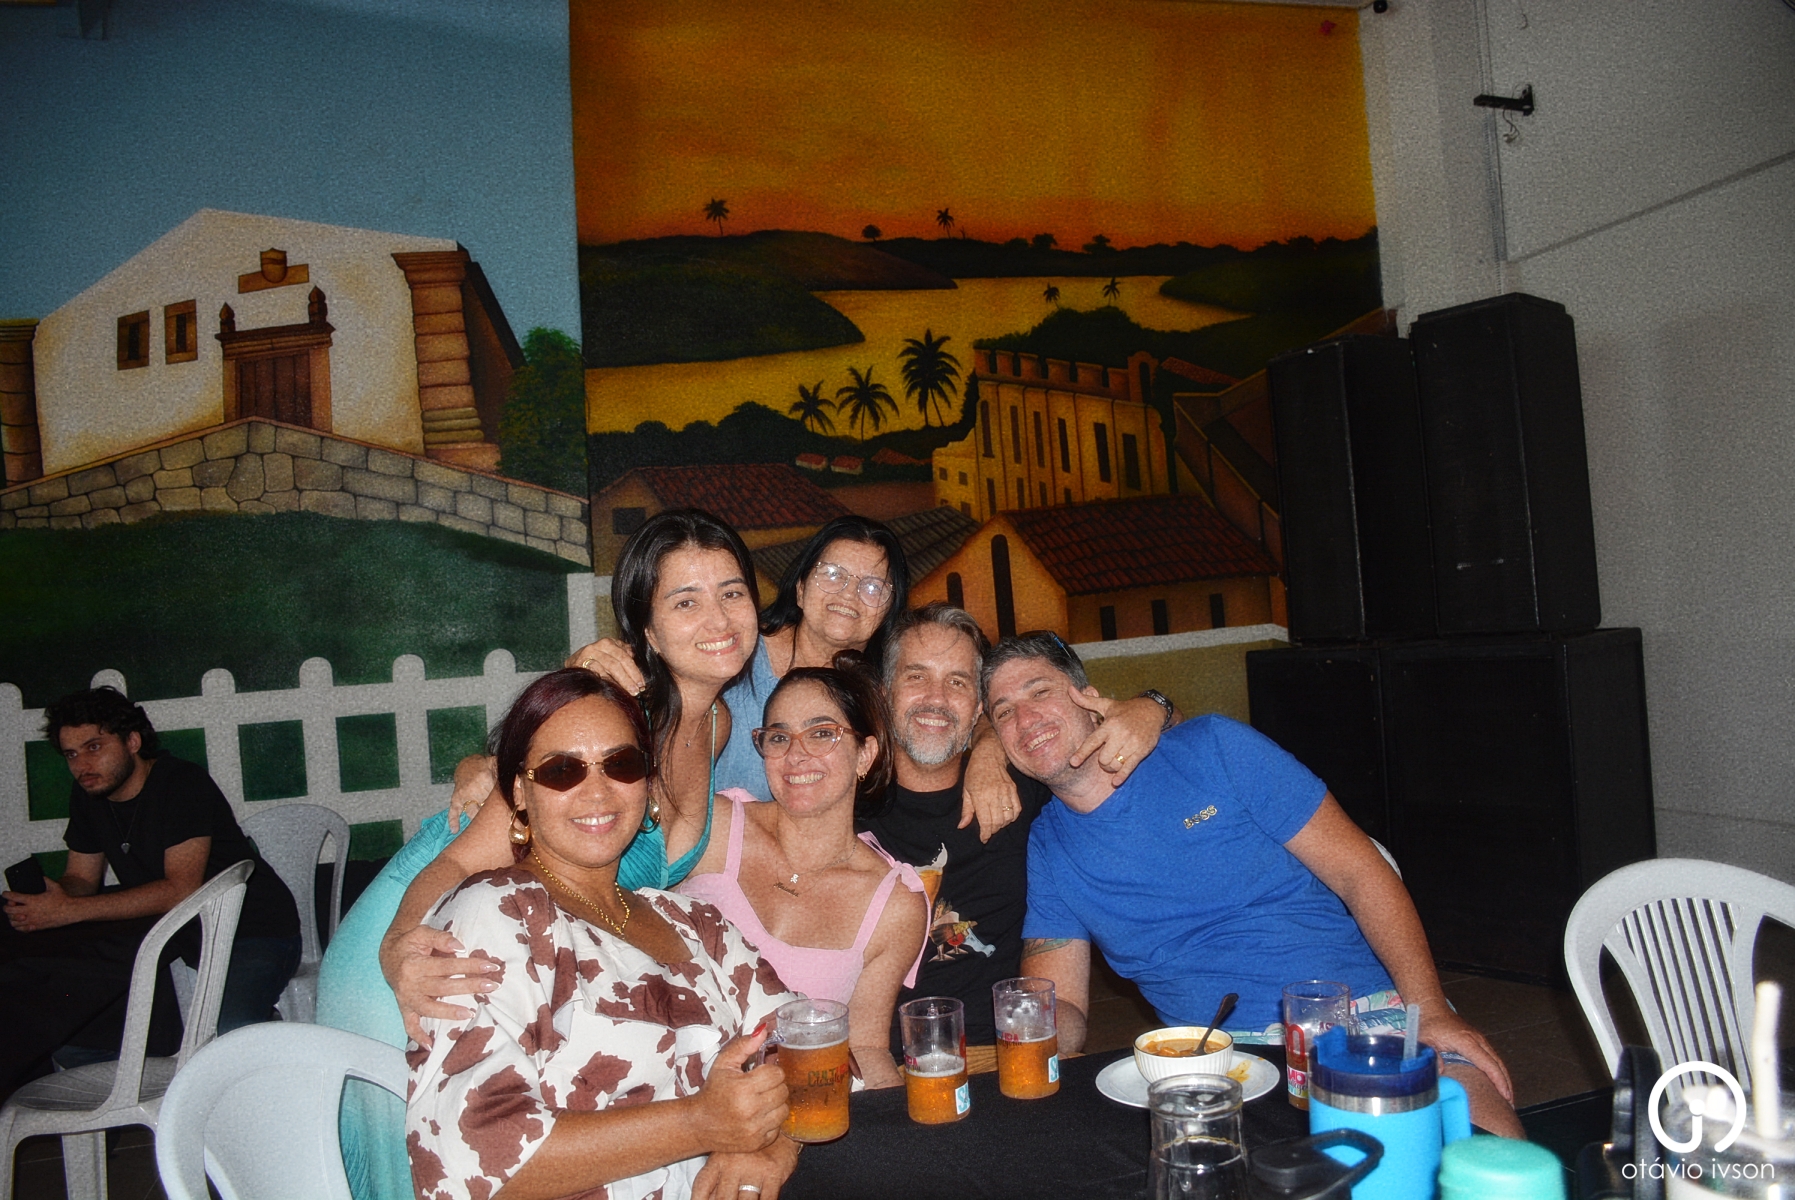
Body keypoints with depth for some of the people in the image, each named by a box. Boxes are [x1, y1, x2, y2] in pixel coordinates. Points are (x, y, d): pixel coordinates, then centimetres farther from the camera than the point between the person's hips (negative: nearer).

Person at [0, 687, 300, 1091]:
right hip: (181, 938, 8)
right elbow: (80, 879, 12)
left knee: (229, 1051, -32)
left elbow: (182, 890, -24)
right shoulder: (88, 795, 7)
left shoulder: (182, 783, -16)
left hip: (254, 934, -8)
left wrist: (70, 911, -25)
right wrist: (40, 903, -12)